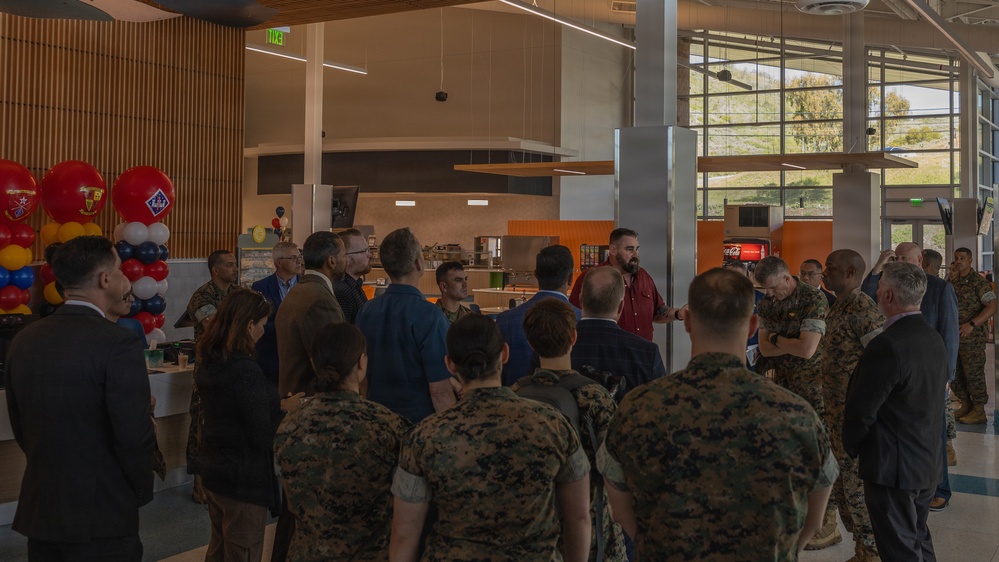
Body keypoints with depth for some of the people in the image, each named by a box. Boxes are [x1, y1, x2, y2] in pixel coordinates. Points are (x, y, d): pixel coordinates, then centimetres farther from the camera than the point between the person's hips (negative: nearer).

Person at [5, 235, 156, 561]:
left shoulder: (24, 340, 2)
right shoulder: (118, 344, -17)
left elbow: (19, 427, 10)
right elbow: (135, 435, -18)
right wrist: (141, 493, -2)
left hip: (39, 511, 6)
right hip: (101, 515, -6)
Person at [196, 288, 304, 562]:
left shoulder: (207, 363, 1)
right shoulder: (246, 371, -26)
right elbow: (262, 437, -22)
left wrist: (277, 405, 6)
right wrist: (286, 409, -7)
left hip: (213, 470, 8)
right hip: (243, 479, -8)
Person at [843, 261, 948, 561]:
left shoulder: (887, 346, -25)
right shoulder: (934, 338, 3)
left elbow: (861, 409, -20)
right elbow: (936, 395, 11)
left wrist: (851, 446, -1)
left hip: (894, 468, -9)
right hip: (928, 462, 9)